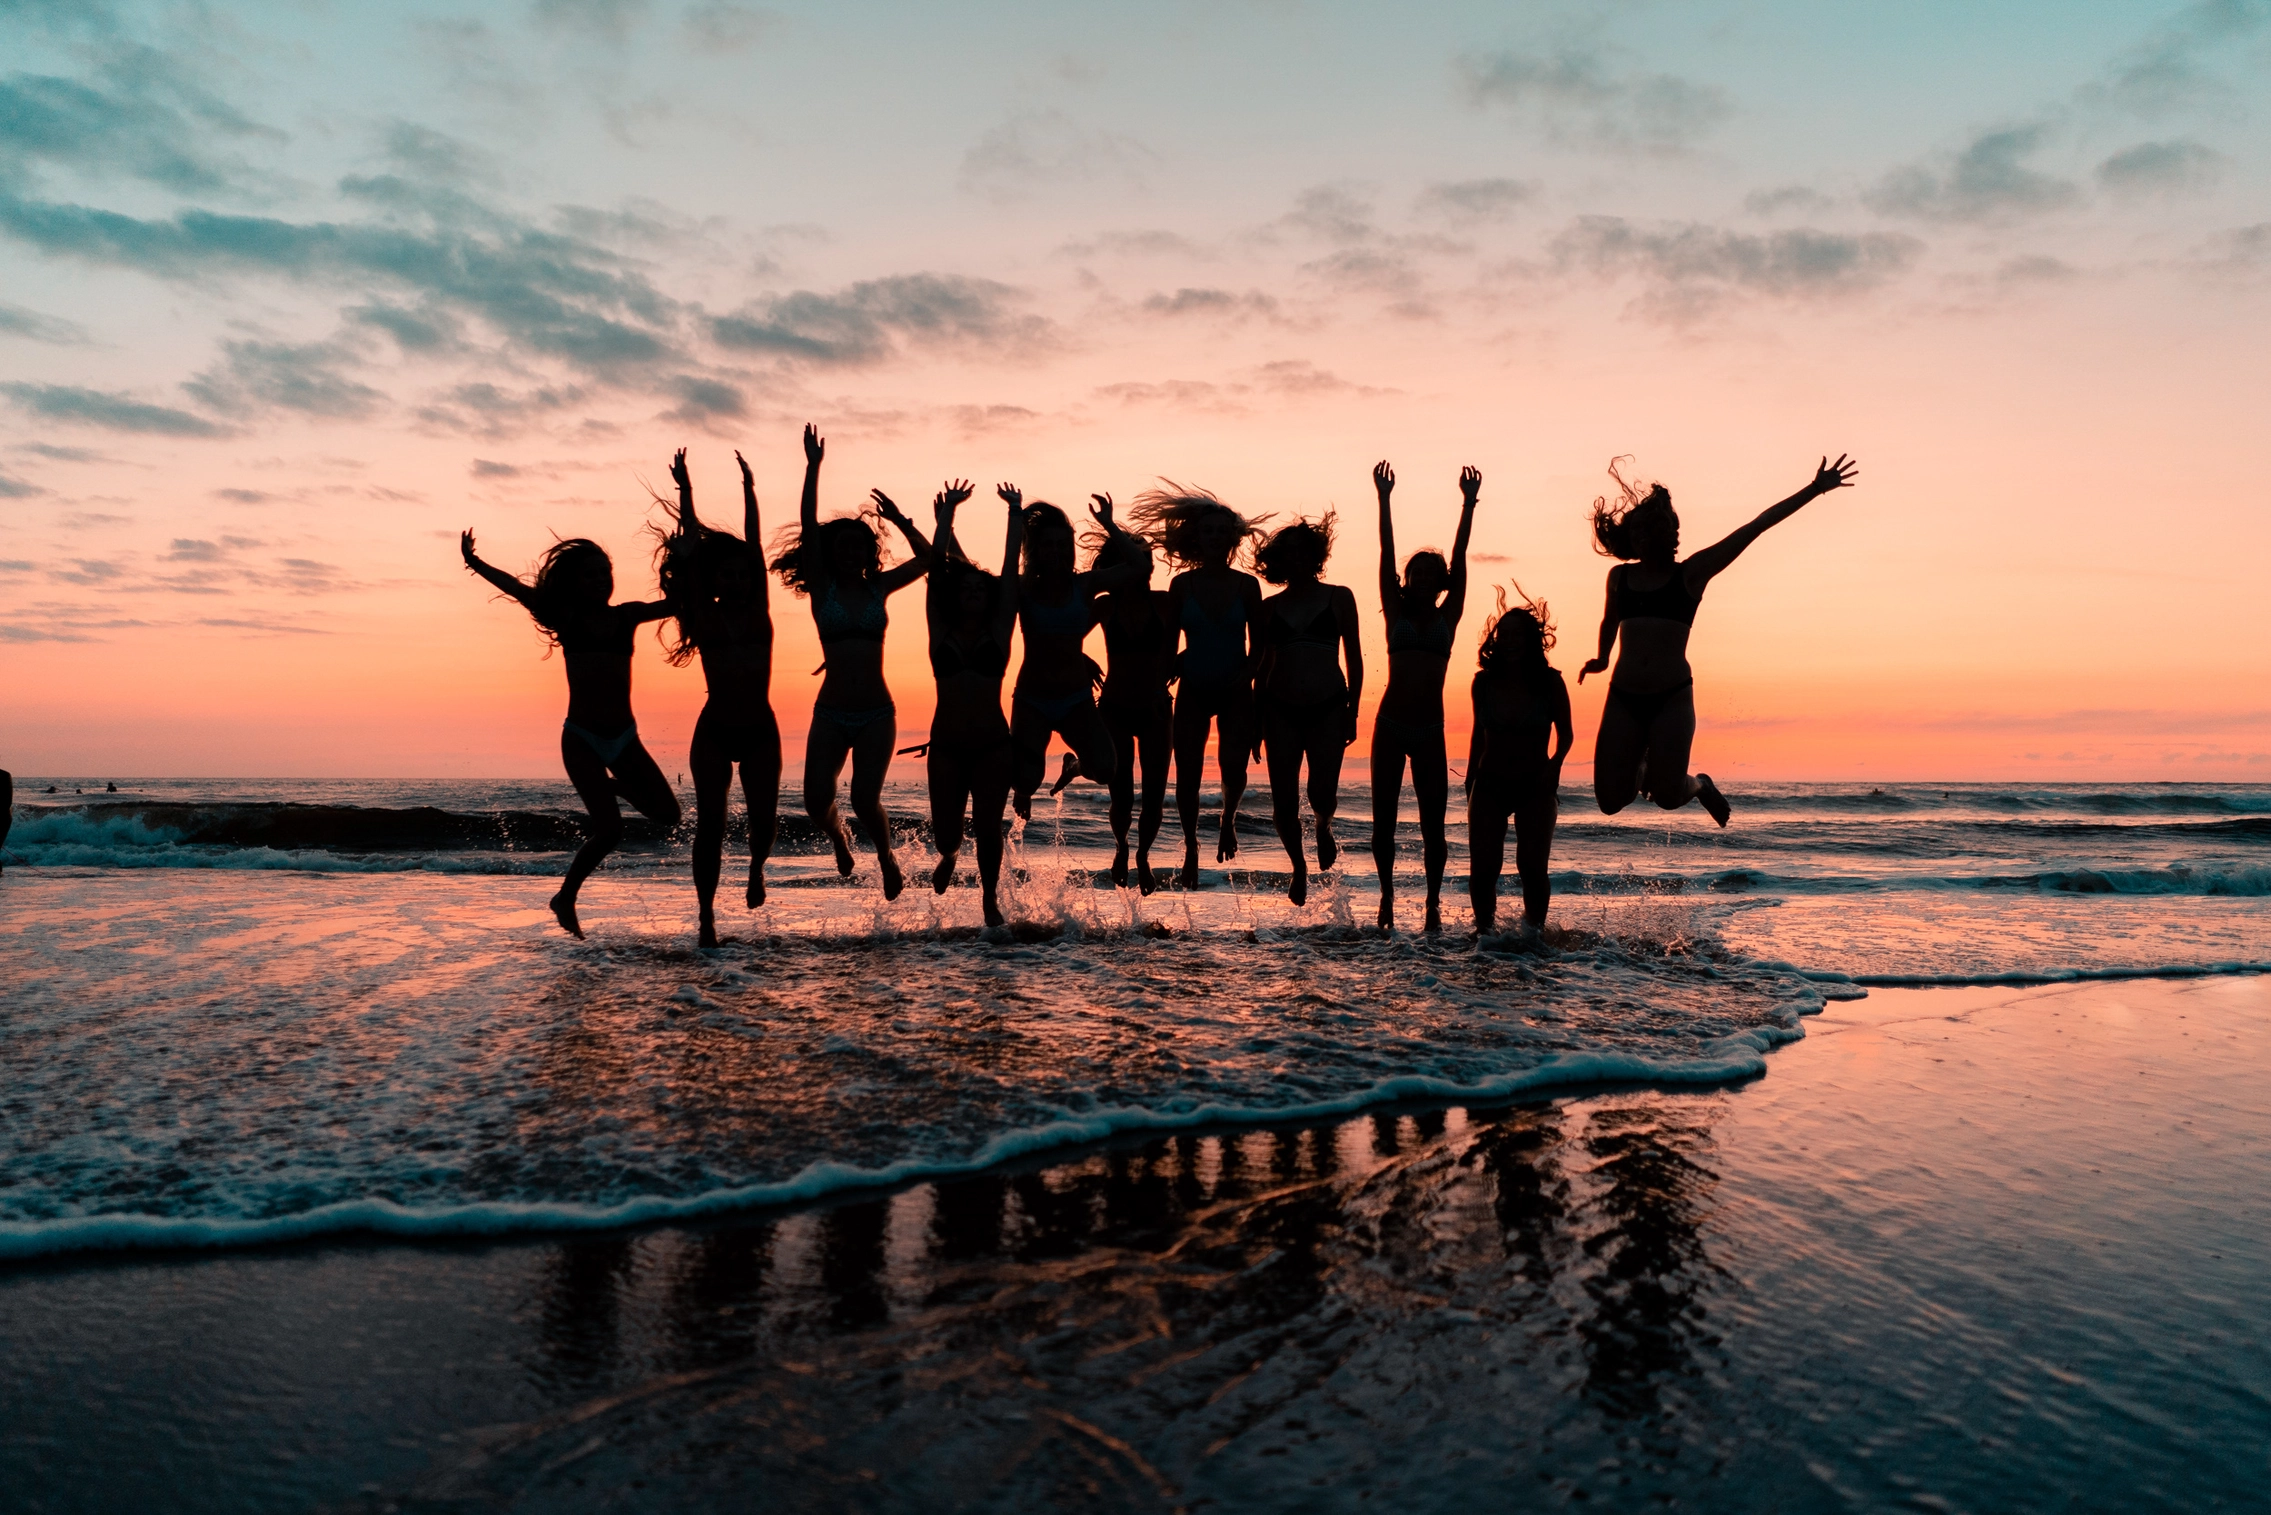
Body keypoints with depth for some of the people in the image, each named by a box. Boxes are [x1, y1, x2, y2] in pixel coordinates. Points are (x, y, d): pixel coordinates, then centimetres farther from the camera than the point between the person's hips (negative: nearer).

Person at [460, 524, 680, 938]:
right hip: (581, 739, -4)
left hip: (624, 737, 4)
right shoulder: (566, 618, 0)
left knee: (667, 814, 1)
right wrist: (475, 563, -17)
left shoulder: (627, 615, 7)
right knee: (610, 831, -13)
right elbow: (517, 588, -7)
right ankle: (565, 899, 10)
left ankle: (613, 788, 30)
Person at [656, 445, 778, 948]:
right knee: (710, 823, -1)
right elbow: (691, 550, -4)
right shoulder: (705, 616, -1)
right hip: (714, 731, -1)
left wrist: (749, 490, -5)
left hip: (760, 731, 1)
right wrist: (685, 491, -5)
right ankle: (707, 915, 7)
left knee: (764, 818, -3)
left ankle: (757, 865, 32)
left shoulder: (758, 610, 3)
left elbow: (754, 544, -1)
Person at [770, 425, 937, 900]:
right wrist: (813, 467, -10)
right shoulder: (821, 588, 3)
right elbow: (808, 527, -5)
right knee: (817, 801, -8)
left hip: (877, 713, 0)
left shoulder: (878, 588, 8)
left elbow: (926, 559, 7)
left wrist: (900, 520, -1)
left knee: (865, 798, -10)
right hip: (831, 713, 0)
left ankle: (886, 856, 19)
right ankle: (838, 835, 29)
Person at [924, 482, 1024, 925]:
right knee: (945, 829, 3)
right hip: (946, 746, 1)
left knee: (987, 826, -3)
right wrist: (946, 514, 5)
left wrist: (1015, 514, 1)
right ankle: (948, 856, 39)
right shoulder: (940, 631, 4)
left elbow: (1010, 570, 1)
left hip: (992, 745, -1)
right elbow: (936, 567, 3)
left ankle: (991, 901, 15)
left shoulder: (998, 631, 3)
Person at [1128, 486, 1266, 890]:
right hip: (1192, 692, 0)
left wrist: (1246, 675, -9)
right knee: (1187, 776, -2)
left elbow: (1258, 643, 3)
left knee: (1233, 766, -16)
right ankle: (1191, 845, 22)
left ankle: (1229, 819, 18)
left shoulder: (1247, 585, -1)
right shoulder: (1182, 585, -1)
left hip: (1235, 693, 0)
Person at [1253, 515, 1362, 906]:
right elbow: (1263, 664, 13)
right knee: (1284, 801, 0)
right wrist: (1256, 716, 8)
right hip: (1281, 711, 2)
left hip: (1328, 709, -2)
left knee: (1322, 794, -9)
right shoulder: (1270, 607, 9)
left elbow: (1354, 657, 6)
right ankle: (1299, 867, 25)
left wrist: (1352, 711, 0)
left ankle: (1323, 829, 28)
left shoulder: (1339, 598, 5)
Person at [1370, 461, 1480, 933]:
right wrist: (1384, 501, -1)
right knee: (1383, 819, 2)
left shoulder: (1448, 616, 8)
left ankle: (1433, 902, 9)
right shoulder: (1397, 613, 8)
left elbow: (1459, 557, 3)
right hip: (1390, 724, 0)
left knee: (1433, 822, 0)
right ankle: (1387, 895, 15)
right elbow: (1387, 553, 3)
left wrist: (1469, 504, -2)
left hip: (1429, 729, 0)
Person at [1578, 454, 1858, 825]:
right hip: (1623, 700, 3)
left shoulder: (1691, 573, 3)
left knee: (1667, 796, -10)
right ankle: (1641, 770, 33)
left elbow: (1755, 527, 0)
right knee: (1610, 801, -3)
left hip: (1672, 699, -2)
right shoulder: (1620, 576, 11)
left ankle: (1698, 785, 27)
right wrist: (1602, 658, 22)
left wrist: (1814, 490, 0)